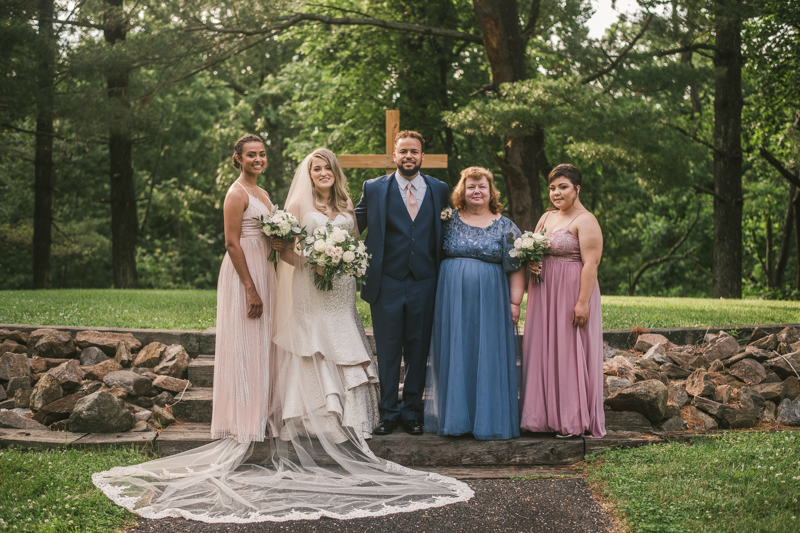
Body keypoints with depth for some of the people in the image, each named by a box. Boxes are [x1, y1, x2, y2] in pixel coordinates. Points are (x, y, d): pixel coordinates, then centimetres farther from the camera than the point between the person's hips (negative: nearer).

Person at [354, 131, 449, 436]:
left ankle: (411, 412, 21)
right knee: (387, 351, 5)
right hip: (387, 282, -1)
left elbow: (444, 232, 12)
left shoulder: (439, 190, 8)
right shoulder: (374, 189, 3)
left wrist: (442, 274, 4)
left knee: (418, 350, 8)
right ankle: (388, 413, 17)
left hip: (424, 283, 1)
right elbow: (354, 225, 7)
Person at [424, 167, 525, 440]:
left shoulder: (505, 227, 6)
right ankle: (455, 416, 11)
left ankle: (488, 419, 9)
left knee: (488, 355, 0)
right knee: (454, 354, 2)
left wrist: (515, 302, -5)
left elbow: (516, 268, 3)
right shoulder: (449, 221, 7)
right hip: (452, 301, 1)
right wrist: (436, 294, 1)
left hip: (490, 302, -1)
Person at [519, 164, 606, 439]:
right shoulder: (546, 218, 15)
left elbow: (591, 264, -17)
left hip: (572, 293, -8)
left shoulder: (586, 221, -9)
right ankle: (549, 416, 17)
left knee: (571, 353, -2)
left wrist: (583, 302, -23)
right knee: (544, 352, 9)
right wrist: (530, 262, -1)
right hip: (544, 294, 8)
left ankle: (574, 421, 6)